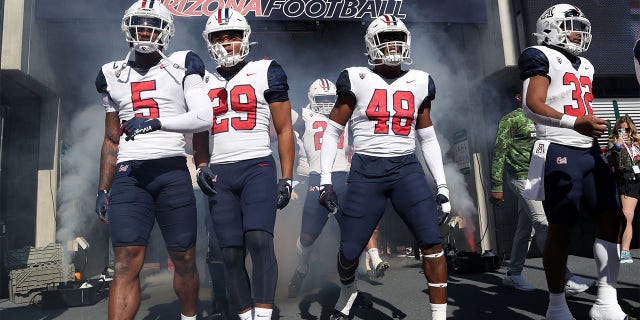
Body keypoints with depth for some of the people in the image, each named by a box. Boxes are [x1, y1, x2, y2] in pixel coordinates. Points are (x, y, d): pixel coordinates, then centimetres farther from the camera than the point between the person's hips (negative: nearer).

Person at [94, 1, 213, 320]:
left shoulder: (181, 67, 6)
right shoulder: (114, 76, 17)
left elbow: (204, 117, -9)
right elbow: (111, 141, 20)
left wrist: (157, 123, -22)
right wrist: (103, 189, 16)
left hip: (172, 171, -2)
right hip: (128, 175, 2)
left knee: (184, 259, 5)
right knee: (127, 264, -7)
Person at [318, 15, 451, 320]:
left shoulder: (418, 82, 9)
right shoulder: (357, 79, 0)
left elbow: (428, 138, 15)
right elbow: (332, 131, 3)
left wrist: (442, 185, 10)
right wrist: (325, 181, -4)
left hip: (407, 168, 2)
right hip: (366, 171, -2)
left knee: (432, 240, -10)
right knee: (349, 250, 3)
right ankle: (347, 292, 37)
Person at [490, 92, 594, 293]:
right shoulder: (510, 119, -4)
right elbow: (499, 153, -8)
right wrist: (496, 186, -13)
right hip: (523, 178, -8)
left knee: (526, 227, 9)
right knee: (543, 225, -15)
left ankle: (514, 275, 17)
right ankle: (566, 279, -18)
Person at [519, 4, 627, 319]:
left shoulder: (585, 65, 22)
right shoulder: (540, 57, -5)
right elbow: (533, 107, -17)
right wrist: (575, 123, -28)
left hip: (589, 152, 9)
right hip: (560, 153, -9)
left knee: (611, 218, 4)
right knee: (561, 228, -3)